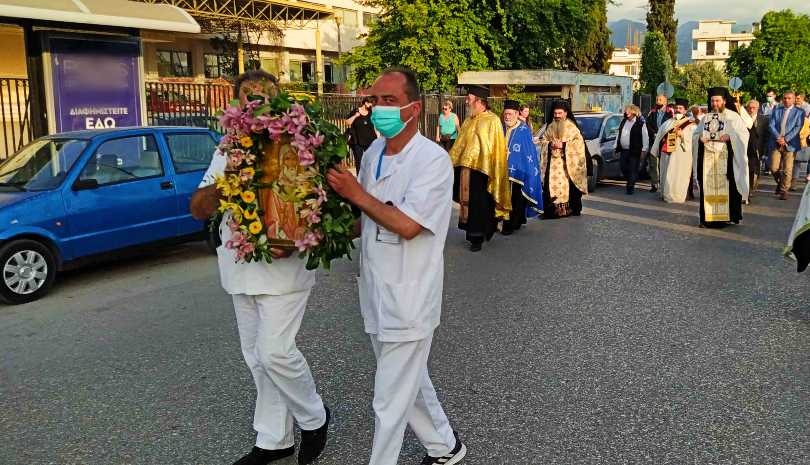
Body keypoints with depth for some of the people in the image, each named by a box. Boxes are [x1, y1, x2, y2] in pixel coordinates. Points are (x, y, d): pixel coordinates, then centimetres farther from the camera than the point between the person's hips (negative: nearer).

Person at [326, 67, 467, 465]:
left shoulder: (432, 159, -17)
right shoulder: (374, 152, 7)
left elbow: (407, 225, -25)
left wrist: (357, 195, -17)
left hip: (407, 301, -8)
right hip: (376, 293, 8)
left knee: (391, 402, 3)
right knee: (410, 381, 23)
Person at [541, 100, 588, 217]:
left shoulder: (571, 126, 2)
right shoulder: (550, 127, 15)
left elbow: (578, 142, -4)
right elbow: (544, 140, 18)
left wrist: (564, 145, -13)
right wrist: (550, 144, -4)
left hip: (568, 161, -3)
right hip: (553, 161, 3)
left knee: (568, 184, -7)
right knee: (552, 183, -8)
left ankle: (570, 208, 0)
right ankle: (554, 208, -5)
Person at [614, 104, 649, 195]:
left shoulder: (640, 123, -6)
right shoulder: (623, 122, 14)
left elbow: (645, 137, -8)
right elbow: (619, 135, 21)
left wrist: (644, 149, -13)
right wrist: (615, 146, 18)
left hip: (634, 151, -6)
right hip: (623, 150, 6)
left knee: (633, 170, -2)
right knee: (623, 168, 6)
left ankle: (630, 187, 6)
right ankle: (631, 183, 26)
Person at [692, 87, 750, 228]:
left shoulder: (733, 116, 3)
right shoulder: (706, 117, 16)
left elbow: (744, 133, -2)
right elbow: (696, 133, 20)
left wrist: (730, 136, -18)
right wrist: (700, 138, -2)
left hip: (725, 157, -4)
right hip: (707, 156, 4)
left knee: (726, 186, -6)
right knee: (708, 186, 0)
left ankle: (728, 216, -2)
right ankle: (709, 217, 3)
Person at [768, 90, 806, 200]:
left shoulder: (799, 112, 4)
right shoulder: (776, 110, 11)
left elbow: (798, 128, -4)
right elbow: (771, 125, 3)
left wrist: (785, 139, -15)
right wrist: (778, 138, -13)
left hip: (790, 144, -2)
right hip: (776, 143, 2)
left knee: (787, 170, -2)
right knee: (774, 168, -2)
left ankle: (783, 191, 9)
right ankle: (780, 183, 26)